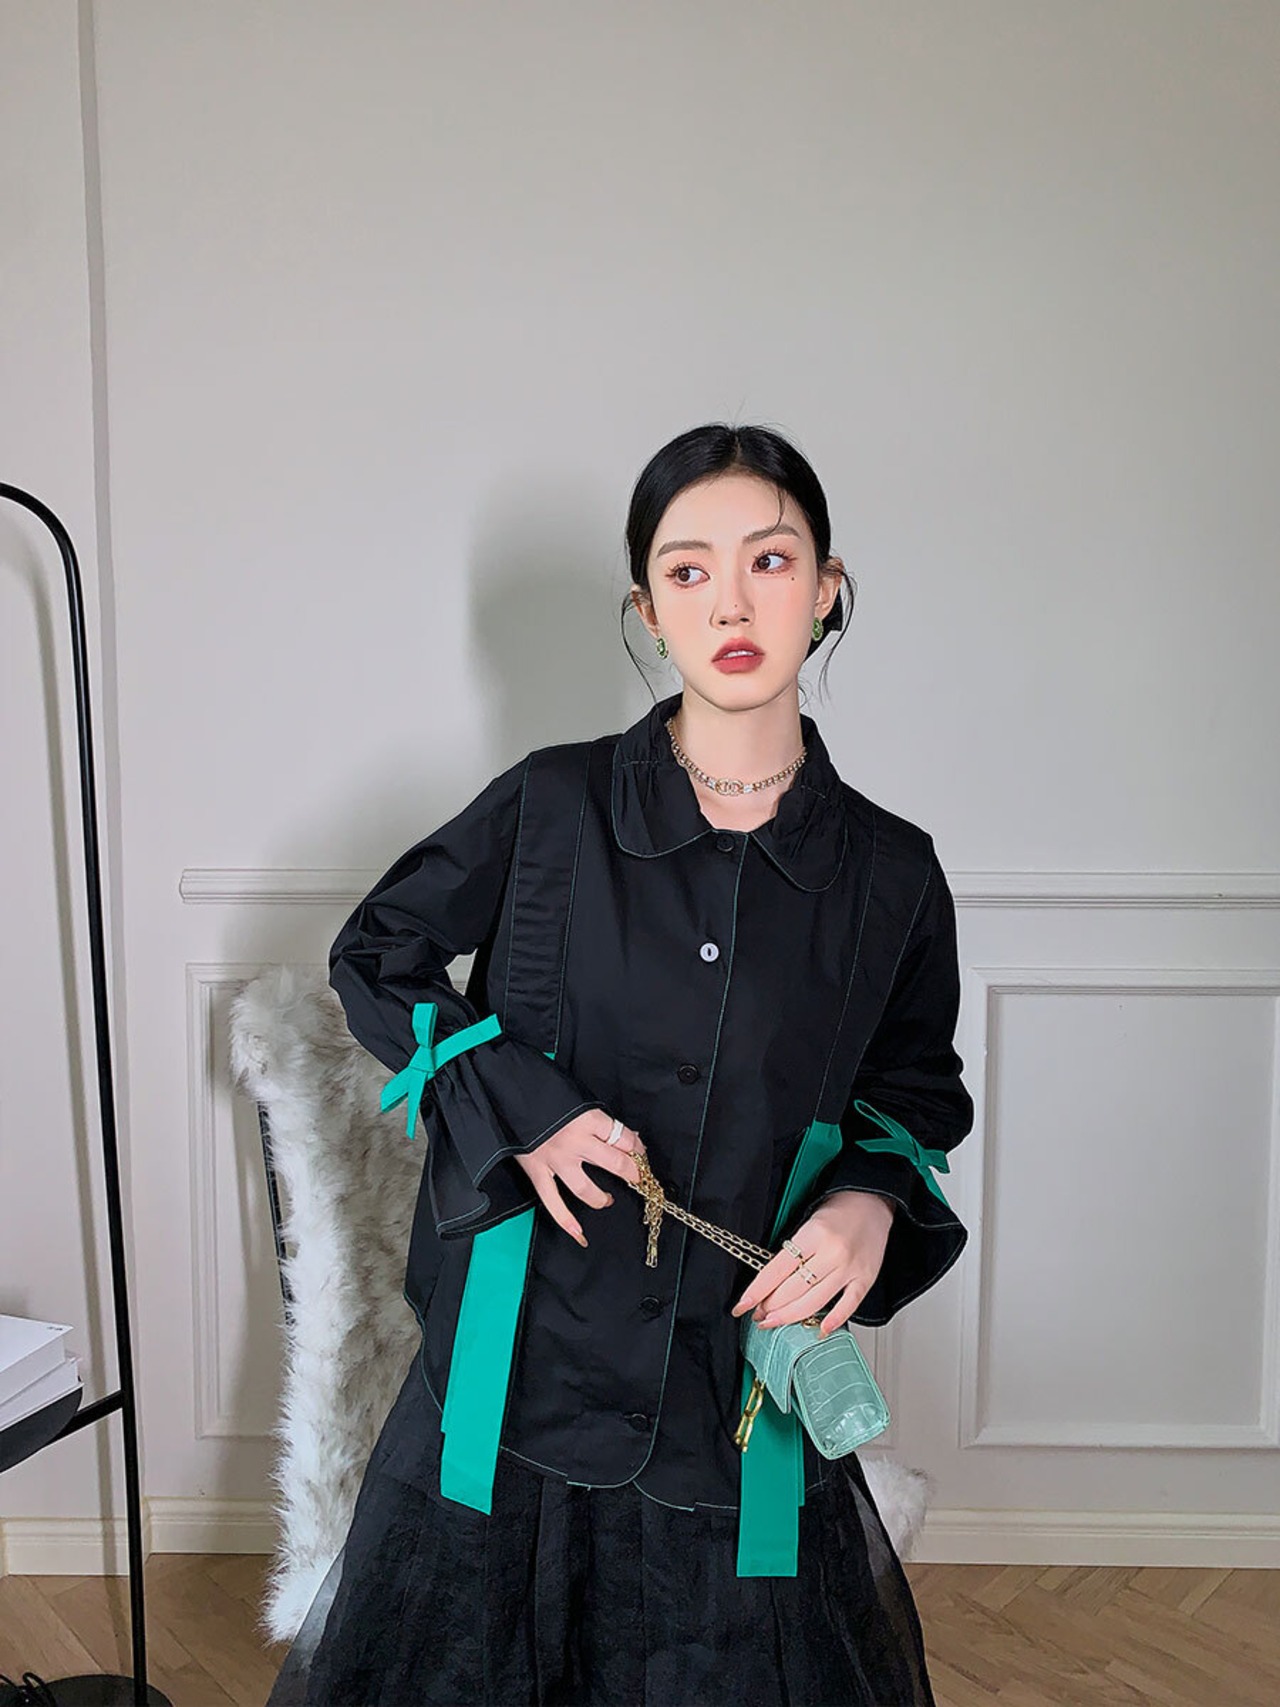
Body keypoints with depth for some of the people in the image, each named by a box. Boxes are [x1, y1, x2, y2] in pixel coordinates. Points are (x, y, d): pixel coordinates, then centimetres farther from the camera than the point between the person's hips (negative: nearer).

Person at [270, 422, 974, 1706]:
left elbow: (917, 1096, 12)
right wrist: (518, 1106, -8)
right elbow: (373, 955, 6)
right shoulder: (552, 806, -6)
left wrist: (871, 1204, -9)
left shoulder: (889, 872, -1)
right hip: (524, 1366, 0)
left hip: (746, 1380, 1)